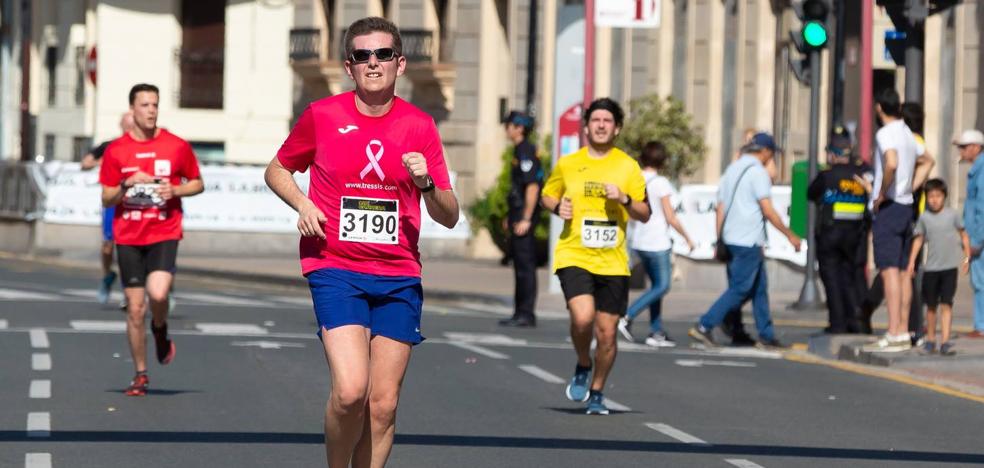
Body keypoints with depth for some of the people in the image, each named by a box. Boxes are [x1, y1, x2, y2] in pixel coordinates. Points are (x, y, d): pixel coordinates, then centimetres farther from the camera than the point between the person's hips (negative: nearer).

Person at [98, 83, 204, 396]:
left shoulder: (177, 146, 1)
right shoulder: (116, 151, 3)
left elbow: (198, 184, 12)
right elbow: (106, 199, 6)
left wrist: (176, 190, -8)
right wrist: (127, 185, -14)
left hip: (164, 235, -1)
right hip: (128, 237, 1)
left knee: (158, 293, -24)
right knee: (135, 308, 1)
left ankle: (160, 331, 11)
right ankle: (140, 375, 15)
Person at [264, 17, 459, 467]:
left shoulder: (419, 126, 4)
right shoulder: (322, 116, 1)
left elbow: (449, 217, 6)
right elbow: (277, 170, 17)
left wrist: (426, 184, -15)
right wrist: (302, 204, -3)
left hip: (399, 277, 2)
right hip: (334, 269, -2)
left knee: (383, 404, 1)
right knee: (350, 391, -19)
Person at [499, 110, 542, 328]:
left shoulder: (526, 152, -14)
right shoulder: (520, 151, 17)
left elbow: (532, 187, -20)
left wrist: (525, 219, -23)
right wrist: (511, 216, 25)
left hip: (524, 213, -11)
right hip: (518, 214, 11)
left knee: (525, 265, -8)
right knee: (520, 263, 12)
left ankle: (526, 314, -7)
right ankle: (521, 313, 16)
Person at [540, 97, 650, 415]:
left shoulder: (628, 167, 5)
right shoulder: (567, 164, 6)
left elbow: (645, 214, 6)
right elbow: (546, 196, 21)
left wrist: (624, 200, -13)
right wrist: (557, 207, -1)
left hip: (612, 261, 1)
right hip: (573, 256, -1)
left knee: (607, 332, 2)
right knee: (583, 317, -24)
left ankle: (597, 392, 24)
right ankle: (583, 366, 6)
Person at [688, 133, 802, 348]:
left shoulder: (732, 169, 14)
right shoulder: (758, 172, -11)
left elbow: (720, 209, 14)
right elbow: (768, 211, -14)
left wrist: (719, 241, 16)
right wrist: (790, 235, -6)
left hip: (731, 239, 9)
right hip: (749, 241, -9)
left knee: (759, 287, 15)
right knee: (739, 289, -7)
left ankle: (766, 334, 18)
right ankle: (704, 326, -13)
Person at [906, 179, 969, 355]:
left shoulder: (952, 215, 0)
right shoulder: (924, 217, 2)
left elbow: (963, 235, 10)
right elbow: (918, 239, 9)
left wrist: (967, 257, 6)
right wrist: (912, 262, 4)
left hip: (949, 267, -2)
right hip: (930, 268, 2)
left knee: (946, 305, -8)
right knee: (931, 306, 10)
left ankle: (945, 342, -11)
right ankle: (930, 340, 23)